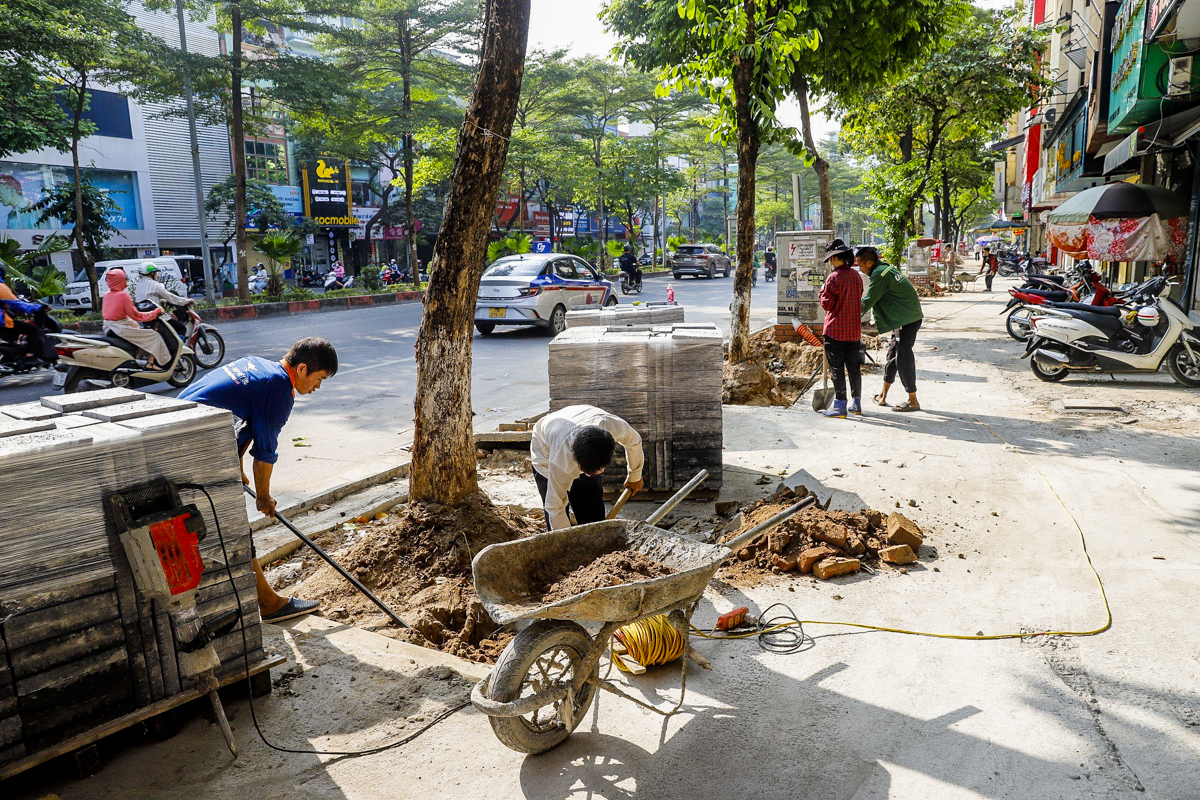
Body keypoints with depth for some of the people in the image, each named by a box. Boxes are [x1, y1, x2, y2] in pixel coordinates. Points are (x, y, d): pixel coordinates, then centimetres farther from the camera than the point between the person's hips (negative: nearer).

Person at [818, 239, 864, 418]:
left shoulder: (834, 277, -16)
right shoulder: (856, 275, 8)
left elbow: (826, 304, -14)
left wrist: (823, 291, 2)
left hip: (836, 330, -7)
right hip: (855, 329, 7)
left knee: (837, 368, -2)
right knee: (854, 366, 14)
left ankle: (840, 405, 0)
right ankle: (856, 403, 20)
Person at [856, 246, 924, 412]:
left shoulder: (879, 274, -18)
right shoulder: (887, 268, 12)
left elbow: (867, 302, -17)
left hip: (908, 320, -10)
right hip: (903, 318, 10)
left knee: (903, 358, -7)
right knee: (892, 354, 15)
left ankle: (913, 401, -1)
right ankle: (883, 396, 24)